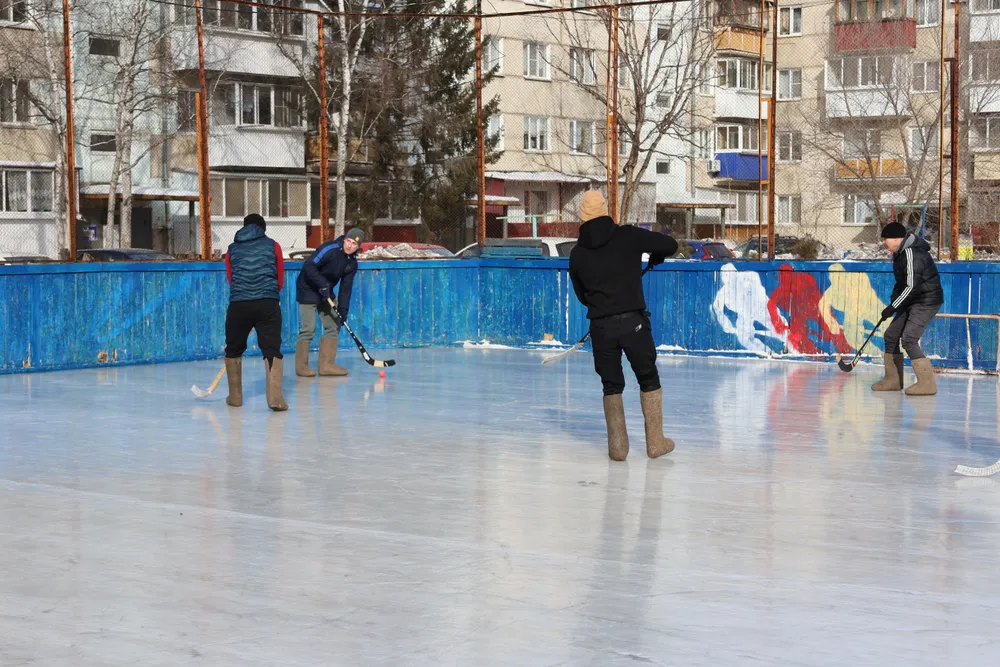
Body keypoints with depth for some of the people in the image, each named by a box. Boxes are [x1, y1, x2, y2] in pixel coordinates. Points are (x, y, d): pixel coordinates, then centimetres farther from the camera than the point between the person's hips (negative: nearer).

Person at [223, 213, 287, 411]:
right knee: (272, 350, -1)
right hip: (268, 304, -1)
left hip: (238, 305, 1)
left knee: (233, 350, 17)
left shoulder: (232, 249, 16)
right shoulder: (272, 246, 12)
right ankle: (275, 397, -15)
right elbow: (280, 280, 15)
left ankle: (235, 396, 24)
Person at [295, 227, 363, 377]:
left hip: (326, 293, 8)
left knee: (334, 326, 5)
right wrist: (322, 284, -32)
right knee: (308, 329, -10)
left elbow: (346, 288, 1)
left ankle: (326, 365, 10)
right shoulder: (329, 249, -23)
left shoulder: (352, 262, 0)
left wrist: (343, 309, -7)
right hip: (308, 290, -8)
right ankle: (301, 366, 0)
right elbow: (308, 267, -29)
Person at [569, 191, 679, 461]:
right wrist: (655, 257, 23)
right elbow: (670, 245, 1)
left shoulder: (577, 254, 3)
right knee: (649, 380, 14)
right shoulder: (628, 236, -5)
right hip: (633, 322, -2)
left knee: (611, 386, 15)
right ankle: (655, 443, 16)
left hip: (600, 326, 2)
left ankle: (617, 447, 12)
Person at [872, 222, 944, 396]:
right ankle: (893, 380, 20)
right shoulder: (899, 253, 9)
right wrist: (893, 302, 11)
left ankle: (927, 383, -16)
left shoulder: (912, 254, -23)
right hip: (911, 302, 10)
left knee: (909, 340, -19)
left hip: (927, 302, -10)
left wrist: (893, 307, -21)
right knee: (891, 335, 10)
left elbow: (911, 287, -26)